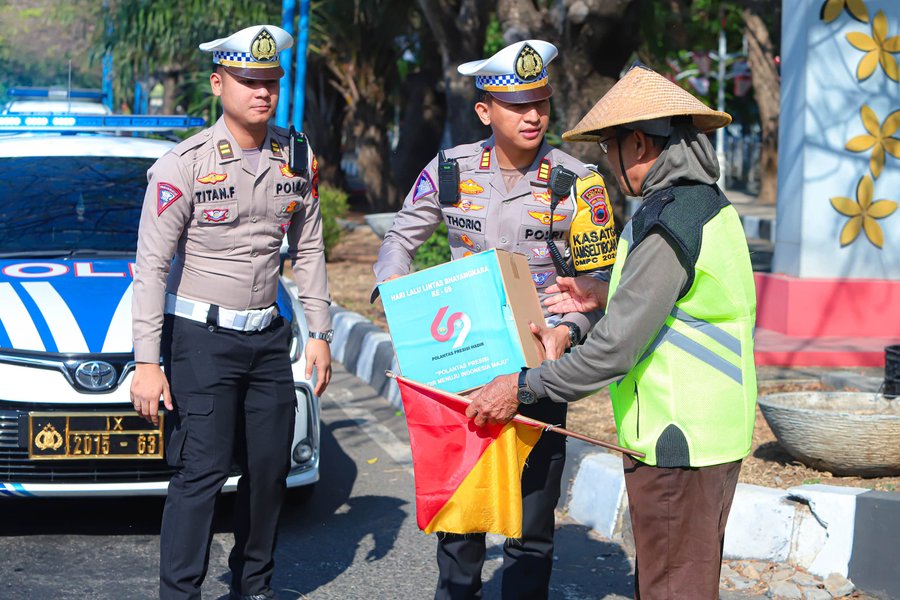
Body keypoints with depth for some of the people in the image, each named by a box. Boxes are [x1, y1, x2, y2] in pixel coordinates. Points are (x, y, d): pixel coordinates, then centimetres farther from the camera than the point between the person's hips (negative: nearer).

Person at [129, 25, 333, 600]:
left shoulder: (297, 159, 3)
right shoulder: (185, 164, -11)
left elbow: (309, 251, 13)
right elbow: (152, 266, -11)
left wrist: (320, 334, 11)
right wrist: (148, 363, -15)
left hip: (268, 336, 5)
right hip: (202, 337, -5)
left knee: (270, 466, 9)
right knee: (202, 470, -9)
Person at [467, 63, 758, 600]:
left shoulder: (668, 224, -21)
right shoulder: (711, 204, 10)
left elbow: (615, 349, -22)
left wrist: (523, 388, -13)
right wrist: (605, 296, 20)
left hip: (676, 444, -10)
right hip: (714, 432, 10)